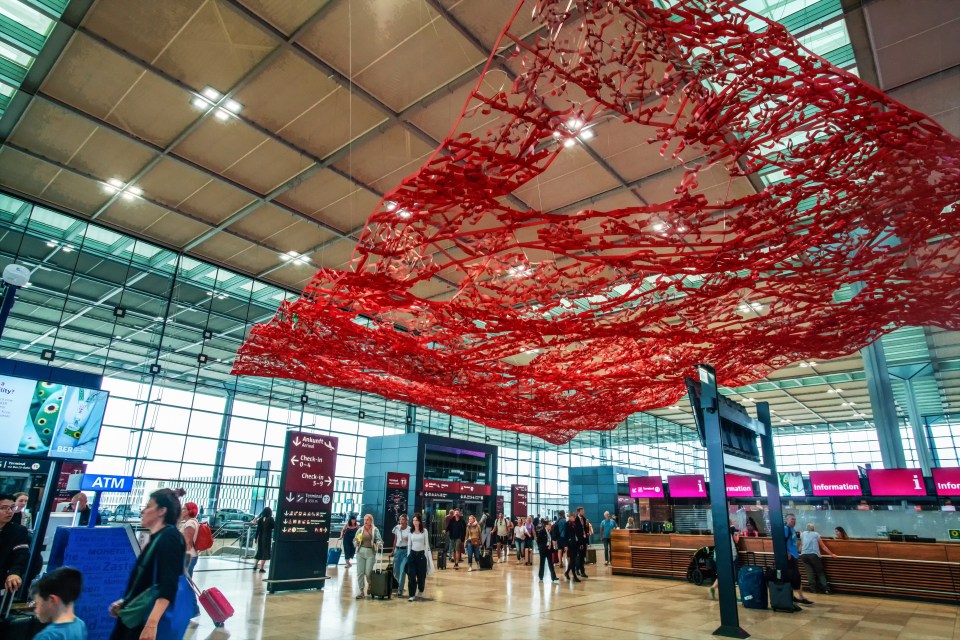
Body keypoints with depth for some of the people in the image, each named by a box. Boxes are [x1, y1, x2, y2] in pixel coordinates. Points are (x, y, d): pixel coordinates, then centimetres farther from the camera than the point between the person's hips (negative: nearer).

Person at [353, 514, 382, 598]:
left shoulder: (375, 530, 1)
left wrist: (379, 544, -23)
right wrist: (357, 542, -13)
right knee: (360, 572, 0)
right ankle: (361, 591, 10)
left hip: (371, 552, -2)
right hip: (361, 552, 2)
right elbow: (354, 540, 8)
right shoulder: (360, 530, 6)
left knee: (368, 572, -4)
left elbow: (379, 540, -2)